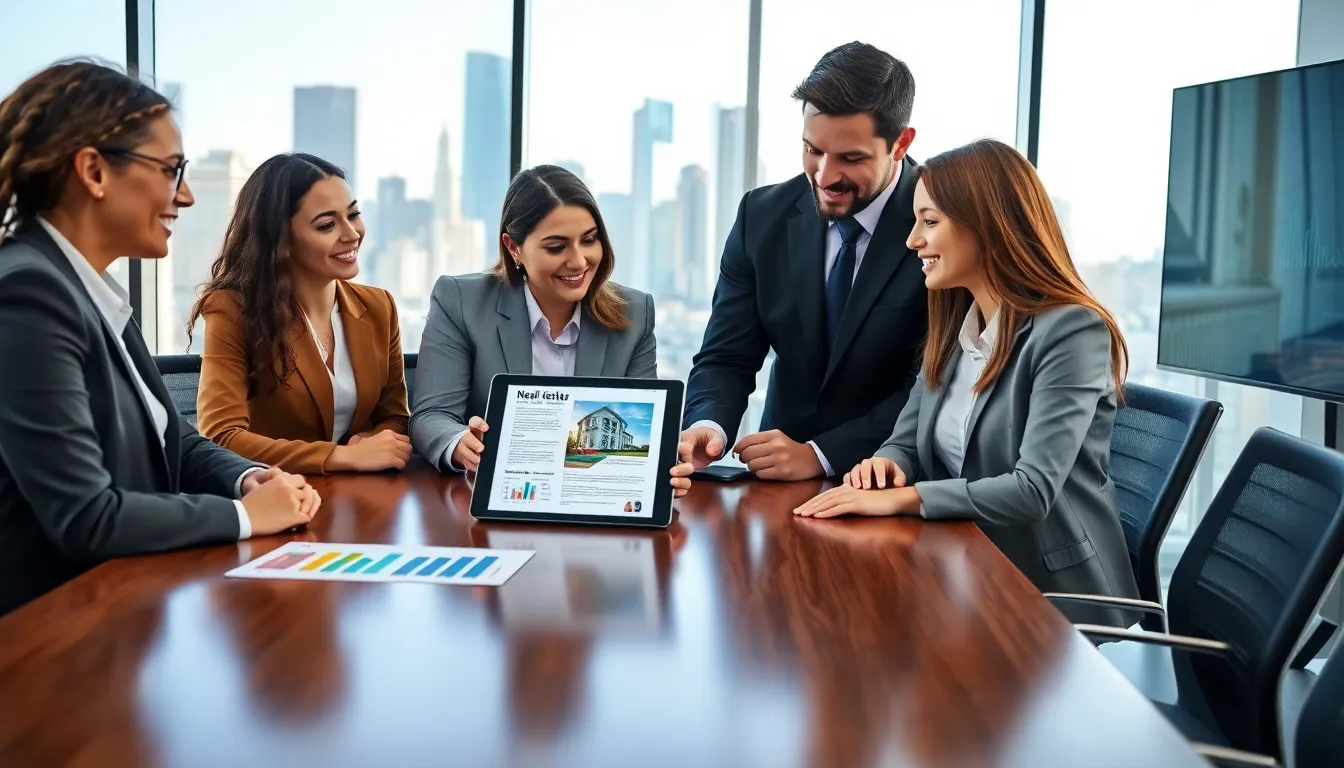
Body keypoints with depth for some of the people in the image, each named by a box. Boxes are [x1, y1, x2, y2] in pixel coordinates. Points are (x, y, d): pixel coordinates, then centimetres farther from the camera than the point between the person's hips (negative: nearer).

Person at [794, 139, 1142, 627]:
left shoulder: (1072, 331, -17)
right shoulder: (952, 329, 8)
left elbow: (1034, 490, -25)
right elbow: (907, 443, 11)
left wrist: (900, 499, -31)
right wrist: (887, 465, -14)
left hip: (1055, 598, -6)